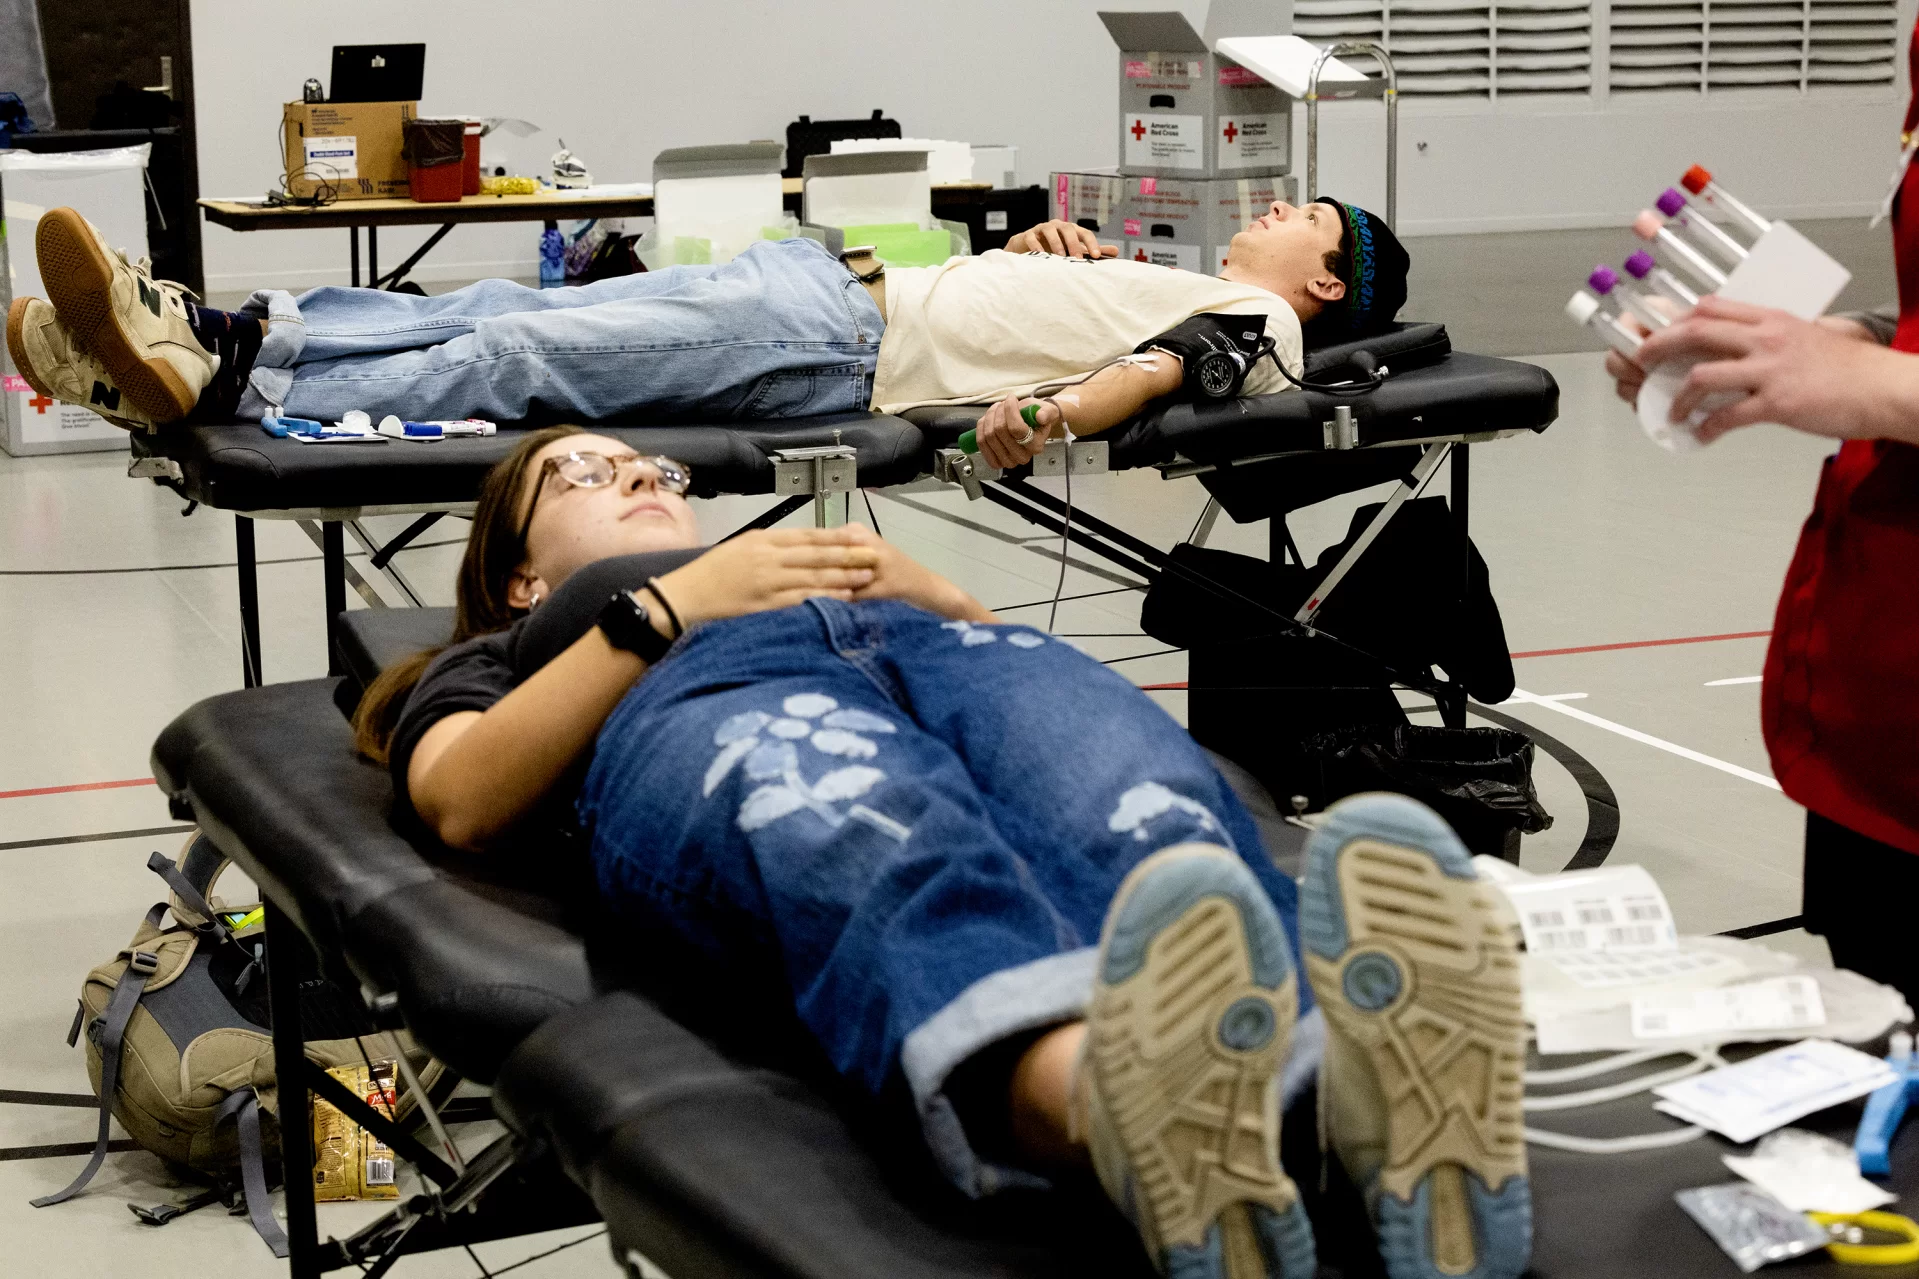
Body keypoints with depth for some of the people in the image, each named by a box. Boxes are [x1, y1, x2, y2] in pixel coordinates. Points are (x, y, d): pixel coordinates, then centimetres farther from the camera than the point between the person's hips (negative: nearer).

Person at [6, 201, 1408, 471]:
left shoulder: (1257, 325, 6)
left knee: (519, 357, -20)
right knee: (500, 311, -5)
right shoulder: (1171, 275, 31)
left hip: (851, 355, -8)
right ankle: (204, 333, -11)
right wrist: (1041, 244, 15)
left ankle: (219, 385, -26)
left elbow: (1169, 364, -15)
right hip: (843, 283, 8)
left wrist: (1050, 412, -32)